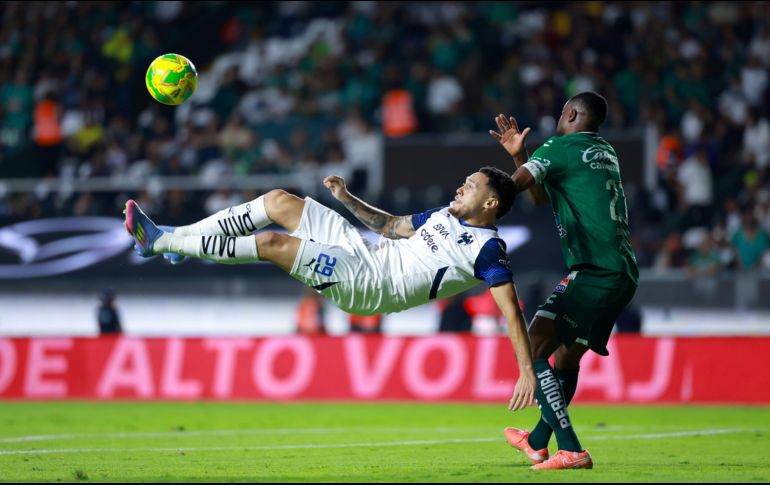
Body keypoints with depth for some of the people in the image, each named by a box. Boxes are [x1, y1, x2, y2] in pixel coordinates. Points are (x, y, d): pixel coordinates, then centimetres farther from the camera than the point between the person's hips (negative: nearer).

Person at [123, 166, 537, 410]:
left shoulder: (487, 250, -11)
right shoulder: (445, 216, 16)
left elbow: (511, 311, -17)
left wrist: (527, 372, -26)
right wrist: (348, 199, 22)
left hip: (370, 284, -9)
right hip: (363, 252, 9)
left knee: (271, 243, -20)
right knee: (277, 201, 3)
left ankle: (159, 243, -11)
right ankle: (171, 237, 5)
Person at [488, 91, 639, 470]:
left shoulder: (560, 148, -3)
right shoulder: (605, 153, 22)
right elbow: (542, 196, 28)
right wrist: (519, 154, 21)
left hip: (594, 270, -9)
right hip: (624, 273, 9)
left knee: (533, 349, -12)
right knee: (566, 356, 23)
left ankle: (570, 450, -21)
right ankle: (538, 442, 37)